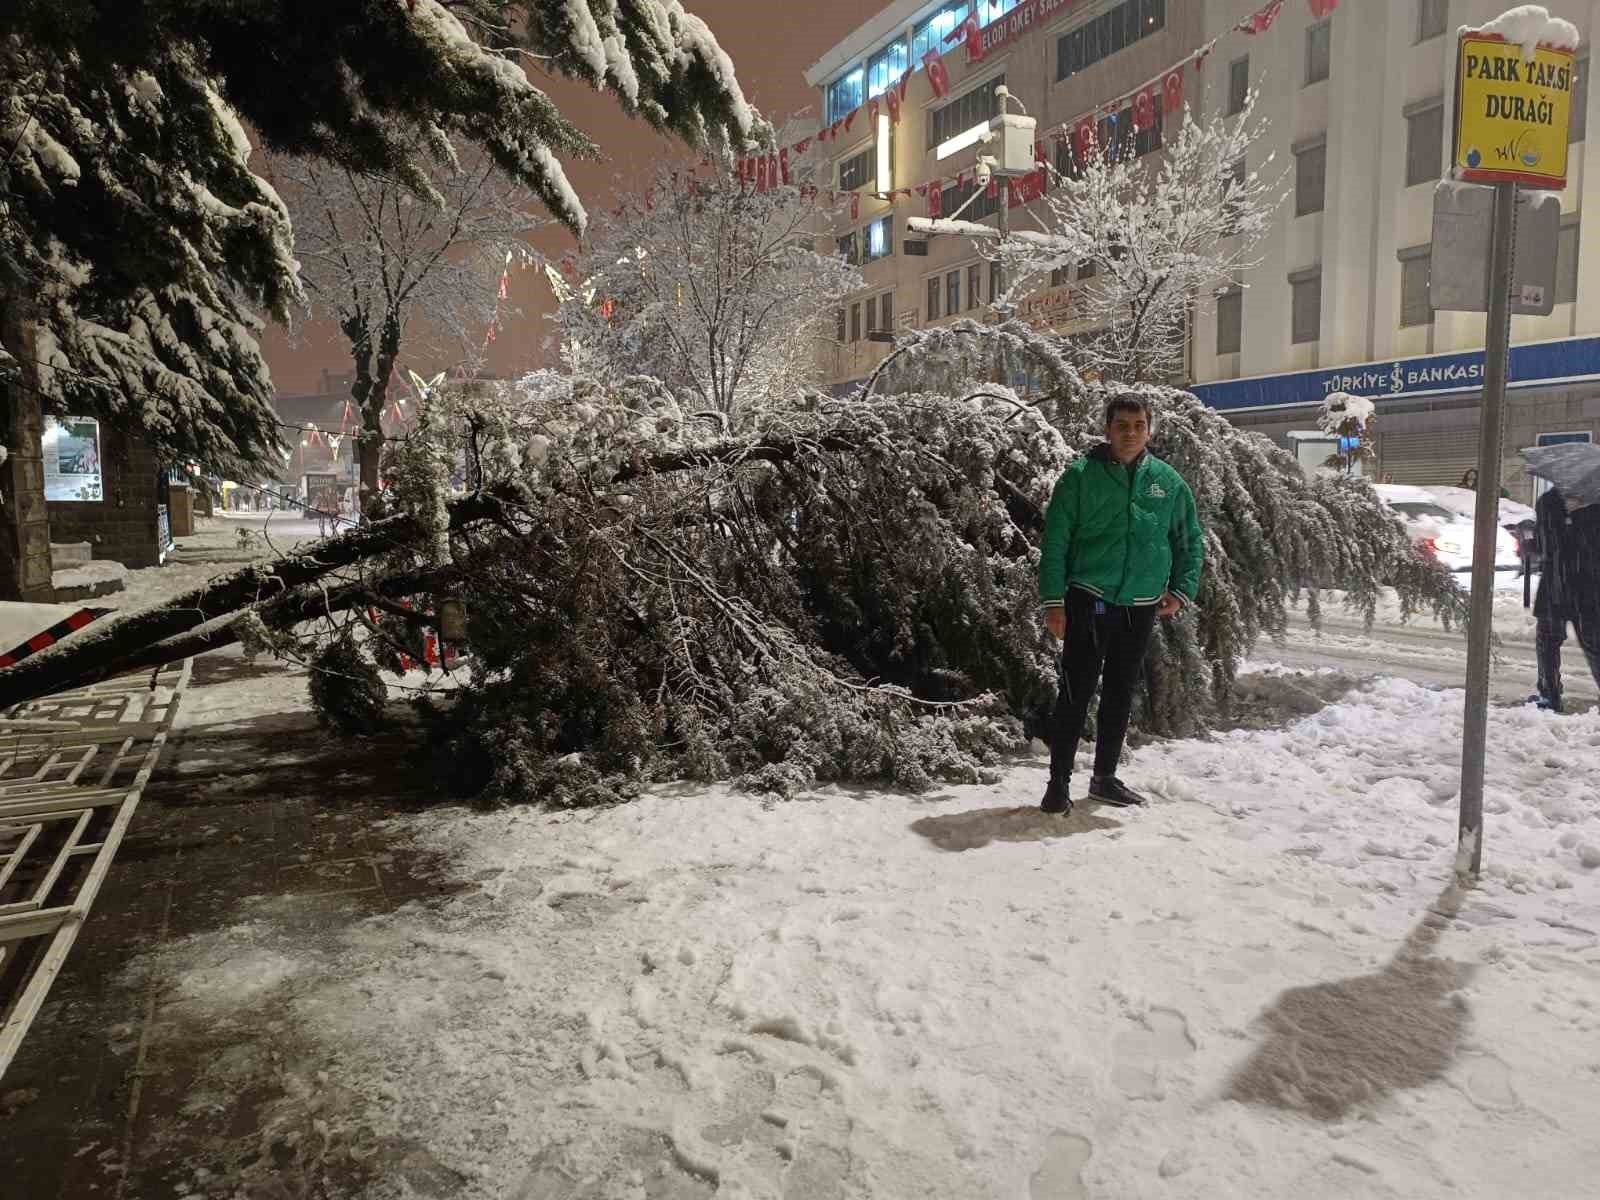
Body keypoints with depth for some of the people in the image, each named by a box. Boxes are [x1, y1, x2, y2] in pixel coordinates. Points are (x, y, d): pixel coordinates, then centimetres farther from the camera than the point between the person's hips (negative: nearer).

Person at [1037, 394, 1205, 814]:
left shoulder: (1168, 481, 6)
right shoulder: (1081, 475, -5)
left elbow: (1190, 539, 16)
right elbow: (1055, 540, -5)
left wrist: (1181, 590, 5)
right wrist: (1053, 601, -10)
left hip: (1141, 606, 4)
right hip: (1089, 601, -4)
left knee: (1121, 695, 13)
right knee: (1076, 693, -4)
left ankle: (1105, 777, 26)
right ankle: (1059, 781, 5)